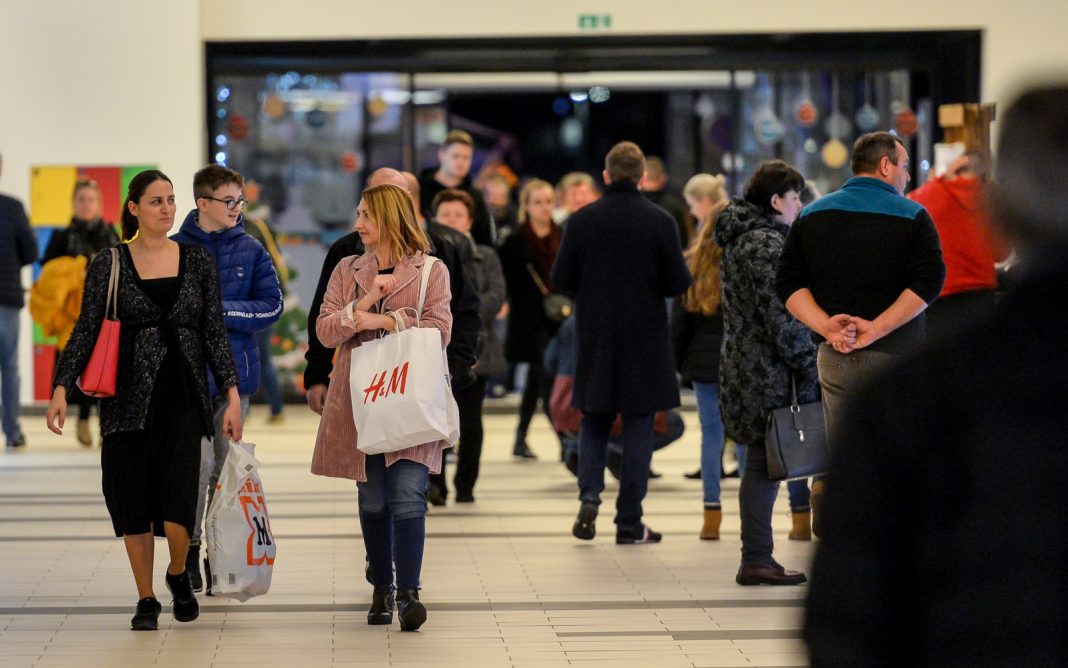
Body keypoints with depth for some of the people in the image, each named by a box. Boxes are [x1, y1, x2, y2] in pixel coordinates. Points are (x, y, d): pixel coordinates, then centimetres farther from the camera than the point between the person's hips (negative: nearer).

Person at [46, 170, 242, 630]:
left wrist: (232, 394, 0)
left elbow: (215, 333, 6)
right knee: (132, 498, 2)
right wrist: (61, 388, -10)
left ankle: (178, 574, 18)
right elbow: (86, 331, 1)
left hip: (184, 393, 0)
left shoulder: (198, 262, 6)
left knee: (178, 497, -11)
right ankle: (146, 600, 15)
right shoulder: (108, 264, 2)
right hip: (129, 396, 0)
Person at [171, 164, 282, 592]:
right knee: (199, 463, -12)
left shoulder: (251, 250, 4)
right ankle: (188, 552, 2)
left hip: (236, 373, 2)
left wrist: (222, 309, -13)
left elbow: (272, 304, -3)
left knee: (227, 467, 9)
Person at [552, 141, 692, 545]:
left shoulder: (581, 220, -5)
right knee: (638, 428, 5)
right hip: (644, 341, -1)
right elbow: (678, 284, -8)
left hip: (595, 338, 1)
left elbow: (561, 279, -3)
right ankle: (629, 522, 6)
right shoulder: (659, 221, -9)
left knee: (594, 420, 16)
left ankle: (589, 495, -5)